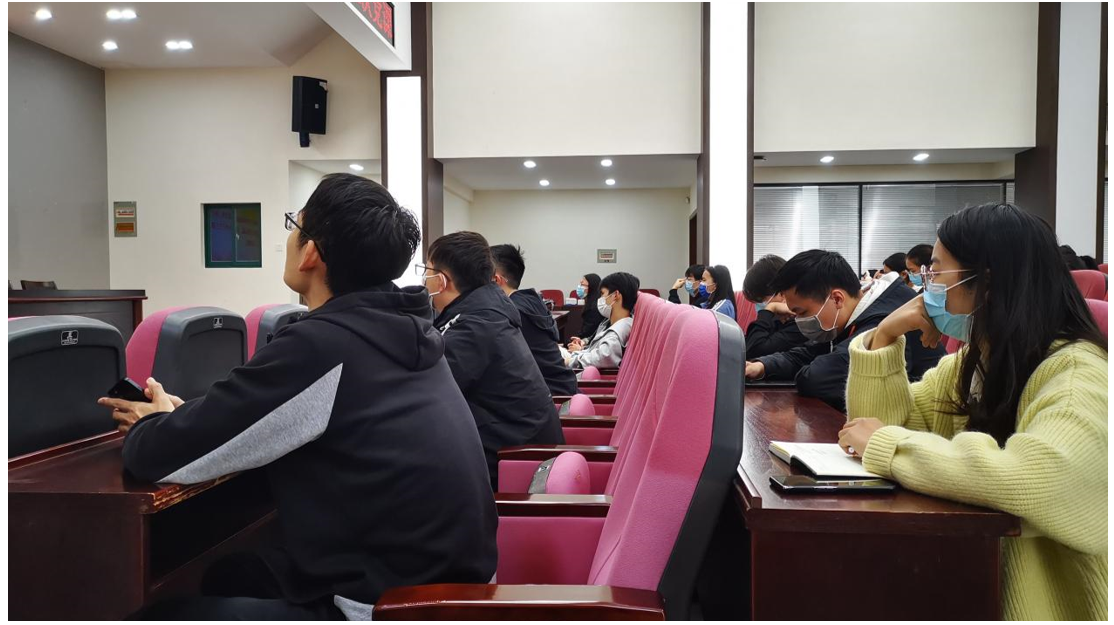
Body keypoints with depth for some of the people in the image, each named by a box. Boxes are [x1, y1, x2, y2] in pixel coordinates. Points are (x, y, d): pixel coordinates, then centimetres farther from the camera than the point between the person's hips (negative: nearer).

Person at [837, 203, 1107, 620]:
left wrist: (884, 444, -29)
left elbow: (1035, 479, -39)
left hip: (1043, 604, -6)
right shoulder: (970, 363, 3)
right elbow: (882, 424, 4)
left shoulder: (1078, 373, -21)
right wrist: (884, 337, -10)